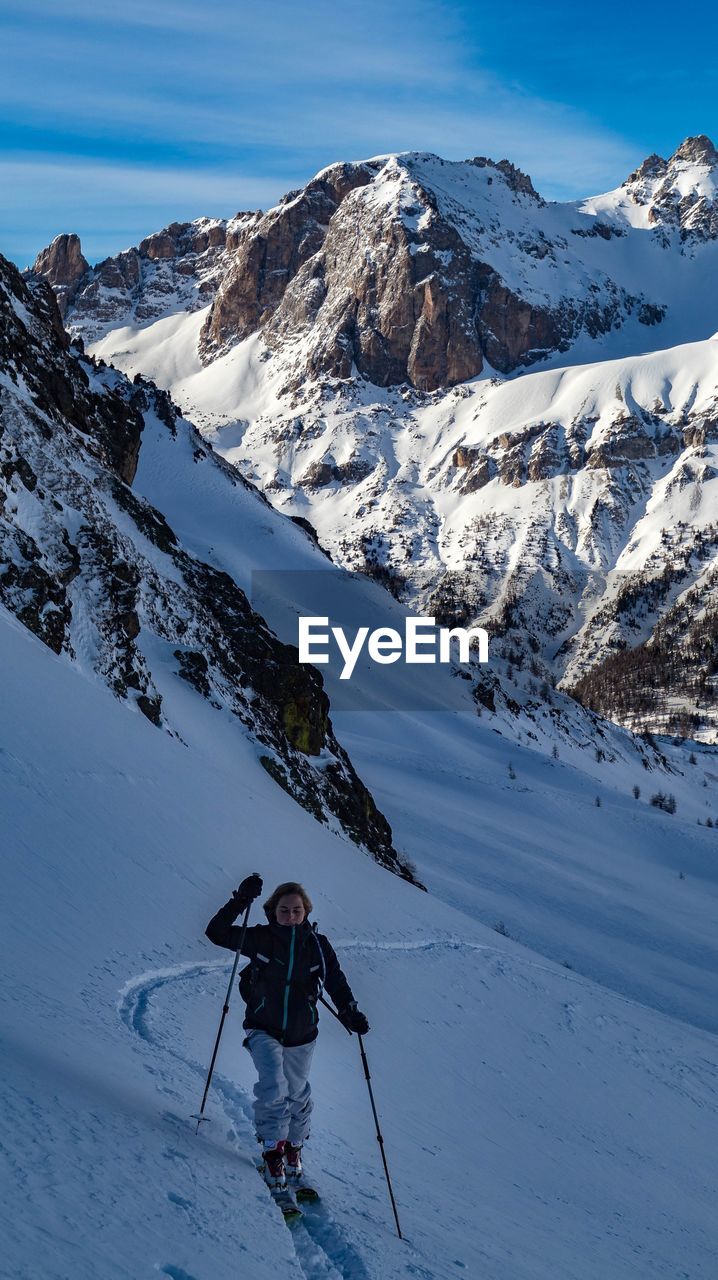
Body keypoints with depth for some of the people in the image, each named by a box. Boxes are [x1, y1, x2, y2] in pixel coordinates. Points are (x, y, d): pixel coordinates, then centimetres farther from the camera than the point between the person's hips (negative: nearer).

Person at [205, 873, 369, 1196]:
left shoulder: (318, 945, -4)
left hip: (301, 1036, 2)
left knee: (297, 1095, 15)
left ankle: (294, 1146, 40)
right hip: (264, 1031, -2)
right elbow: (216, 933, -13)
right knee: (273, 1088, -22)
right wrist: (240, 901, -25)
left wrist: (350, 1012, -13)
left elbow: (336, 981, 2)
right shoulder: (260, 938, -9)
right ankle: (273, 1151, -6)